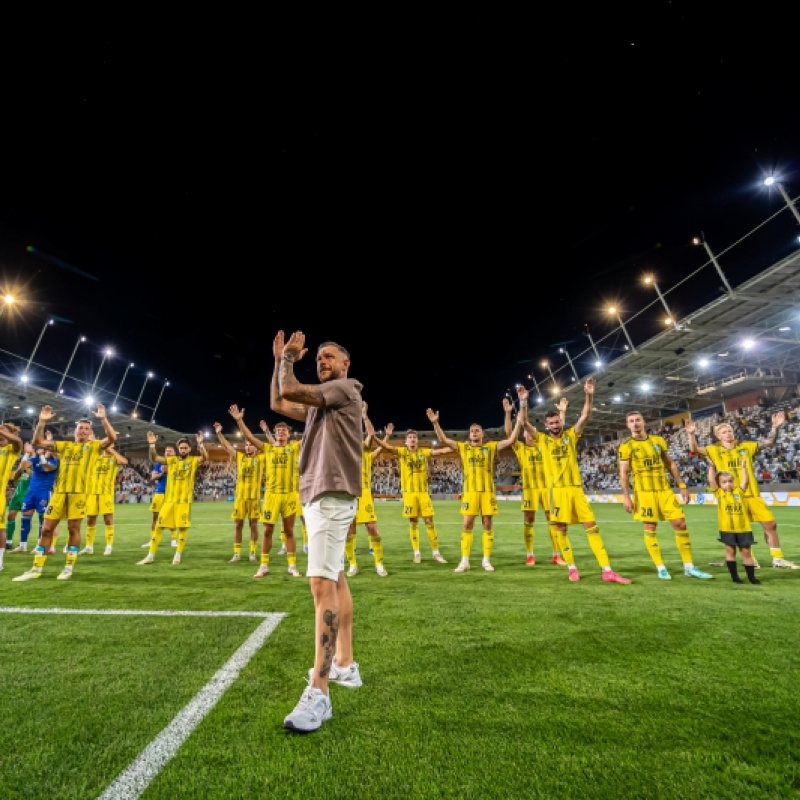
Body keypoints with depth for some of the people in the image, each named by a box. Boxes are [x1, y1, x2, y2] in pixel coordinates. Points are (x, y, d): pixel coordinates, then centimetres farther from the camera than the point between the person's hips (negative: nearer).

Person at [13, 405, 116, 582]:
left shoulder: (93, 445, 6)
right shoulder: (64, 445, 16)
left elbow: (112, 438, -11)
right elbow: (37, 442, 12)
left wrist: (103, 419, -19)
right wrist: (42, 422, 1)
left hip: (78, 492, -4)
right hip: (59, 491, 4)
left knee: (73, 529, 2)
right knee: (46, 529, 8)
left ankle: (69, 567, 13)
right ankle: (36, 568, 19)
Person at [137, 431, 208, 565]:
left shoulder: (193, 460, -1)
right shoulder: (171, 460, 9)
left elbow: (205, 458, -21)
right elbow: (154, 458, 3)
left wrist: (200, 443, -35)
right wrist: (152, 445, -13)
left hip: (185, 500, -3)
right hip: (169, 499, 3)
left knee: (183, 527, 0)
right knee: (159, 526, 7)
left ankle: (178, 555, 15)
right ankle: (150, 556, 19)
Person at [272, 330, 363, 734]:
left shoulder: (346, 389, -5)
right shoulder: (318, 402, 22)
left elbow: (290, 390, -13)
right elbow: (278, 403, 24)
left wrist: (289, 357, 4)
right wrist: (280, 359, 23)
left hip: (332, 496, -10)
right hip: (317, 497, 10)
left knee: (322, 583, -15)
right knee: (335, 580, 14)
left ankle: (318, 693, -10)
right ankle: (345, 665, 27)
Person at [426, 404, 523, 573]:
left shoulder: (491, 446, 6)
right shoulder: (463, 447, 6)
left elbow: (511, 440, -1)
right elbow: (443, 440, 0)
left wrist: (518, 423, -10)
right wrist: (435, 423, -10)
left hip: (487, 490, 0)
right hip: (470, 491, 0)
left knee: (487, 524, 5)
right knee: (467, 524, 0)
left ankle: (486, 560, 16)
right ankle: (465, 560, 9)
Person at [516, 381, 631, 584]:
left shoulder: (571, 435, 9)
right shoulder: (542, 439, 4)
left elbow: (585, 416, -1)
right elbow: (524, 423, -6)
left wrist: (588, 395, -12)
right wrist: (523, 402, -17)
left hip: (576, 488, 2)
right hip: (557, 490, -1)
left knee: (592, 527, 0)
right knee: (561, 530, 4)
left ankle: (607, 571, 5)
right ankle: (572, 568, 19)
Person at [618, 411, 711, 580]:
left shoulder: (659, 440, 9)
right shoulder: (626, 447, -4)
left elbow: (671, 464, 14)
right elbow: (624, 473, -6)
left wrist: (682, 486, 9)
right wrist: (626, 496, -12)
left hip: (665, 490, 4)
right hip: (644, 492, -4)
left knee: (680, 524, 3)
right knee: (650, 529, 0)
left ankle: (689, 567, 16)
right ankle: (661, 568, 12)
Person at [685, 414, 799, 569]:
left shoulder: (746, 446, 9)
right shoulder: (714, 450, -1)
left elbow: (769, 442, 11)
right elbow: (695, 450, -13)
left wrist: (775, 427, -3)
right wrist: (692, 434, -28)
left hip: (752, 494, 3)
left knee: (770, 523, 6)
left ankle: (778, 559, 21)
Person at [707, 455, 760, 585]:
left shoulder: (739, 491, 6)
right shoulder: (719, 493, -1)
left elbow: (745, 481, -2)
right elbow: (711, 481, -13)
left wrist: (743, 466, -5)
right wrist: (711, 467, -14)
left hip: (743, 527, 2)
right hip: (727, 528, -2)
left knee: (746, 552, 10)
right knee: (730, 551, 7)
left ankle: (751, 576, 21)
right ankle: (734, 576, 17)